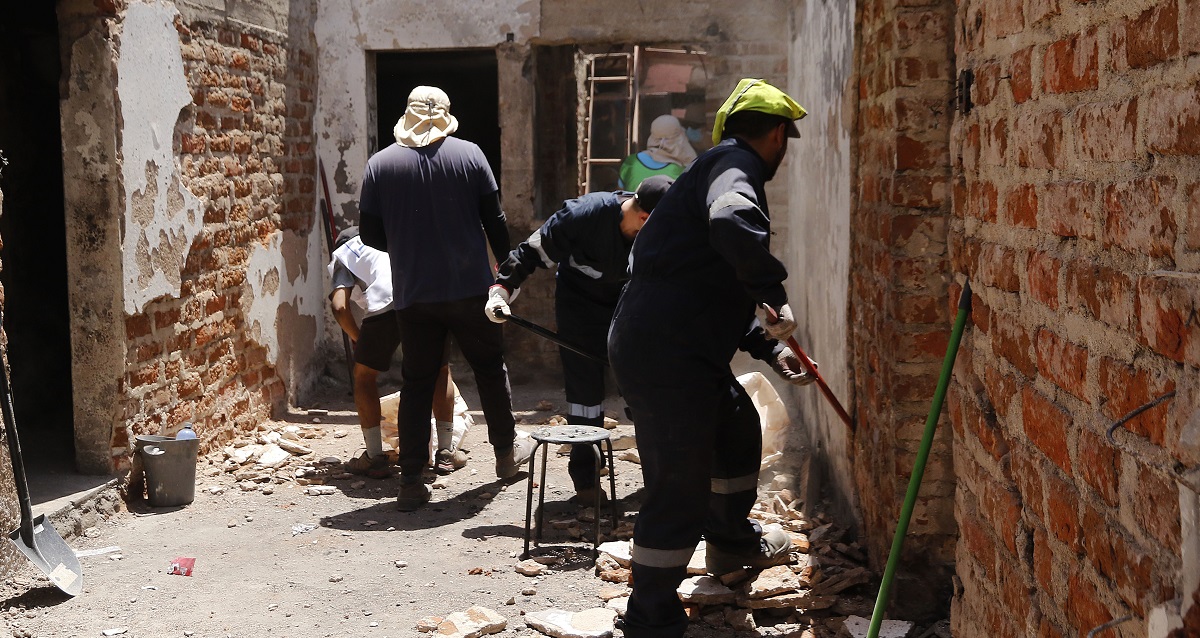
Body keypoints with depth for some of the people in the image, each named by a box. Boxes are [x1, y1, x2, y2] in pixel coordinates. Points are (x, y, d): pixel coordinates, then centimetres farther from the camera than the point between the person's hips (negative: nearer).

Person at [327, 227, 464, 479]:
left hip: (384, 304, -3)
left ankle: (375, 458, 17)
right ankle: (446, 454, 24)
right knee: (440, 371, 24)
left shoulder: (340, 257, 30)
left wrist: (359, 340, 26)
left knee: (364, 376, 20)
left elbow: (339, 306, 12)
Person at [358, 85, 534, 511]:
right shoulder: (468, 154, -4)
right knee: (490, 368, 18)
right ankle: (507, 451, 31)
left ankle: (411, 482, 8)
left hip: (412, 295, 1)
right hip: (469, 288, -1)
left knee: (416, 385, 8)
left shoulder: (380, 164, -1)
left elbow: (371, 235, 2)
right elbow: (495, 220, -3)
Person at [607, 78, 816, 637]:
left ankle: (731, 541, 50)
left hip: (689, 351, 11)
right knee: (679, 487, -6)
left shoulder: (723, 166, 24)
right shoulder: (734, 165, -9)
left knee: (739, 427, 29)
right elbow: (732, 223, -36)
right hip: (664, 355, -11)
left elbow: (722, 295, 29)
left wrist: (769, 347, 21)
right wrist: (775, 293, -23)